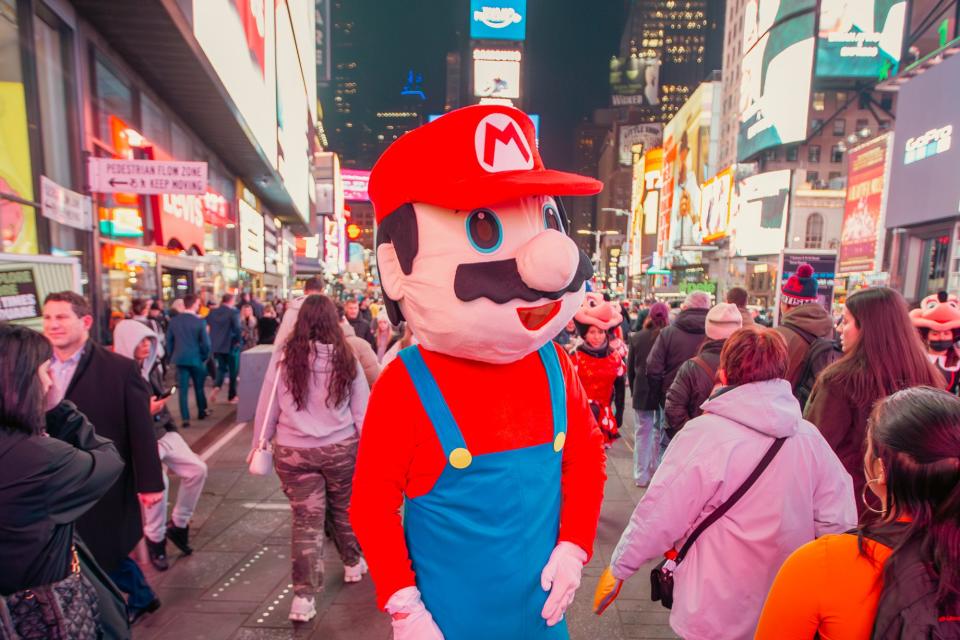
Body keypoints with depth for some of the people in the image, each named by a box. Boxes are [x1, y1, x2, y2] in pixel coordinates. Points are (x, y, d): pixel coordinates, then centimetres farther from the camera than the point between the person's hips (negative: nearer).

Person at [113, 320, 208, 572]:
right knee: (158, 481, -25)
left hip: (163, 431, 6)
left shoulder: (152, 366, 6)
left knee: (197, 469, -7)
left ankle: (178, 524, 14)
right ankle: (155, 539, 0)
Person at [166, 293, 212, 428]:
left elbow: (169, 340, 6)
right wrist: (205, 357, 4)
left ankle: (185, 419, 2)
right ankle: (202, 411, 30)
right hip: (196, 358, -3)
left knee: (182, 389, 4)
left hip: (180, 358, 3)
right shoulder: (200, 321, -13)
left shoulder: (174, 321, 0)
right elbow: (206, 342, -12)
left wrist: (173, 356, 17)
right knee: (199, 387, 15)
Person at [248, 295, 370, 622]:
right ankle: (353, 564, 42)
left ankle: (303, 596, 12)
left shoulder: (285, 357, -7)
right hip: (341, 448, 1)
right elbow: (362, 412, -2)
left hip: (293, 451, 0)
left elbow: (269, 406, 3)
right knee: (344, 508, 21)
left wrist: (259, 443, 16)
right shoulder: (346, 358, -7)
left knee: (306, 519, 8)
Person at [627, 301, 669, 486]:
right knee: (660, 433, 12)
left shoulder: (636, 337, -2)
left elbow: (630, 368, 4)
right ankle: (656, 472, 20)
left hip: (642, 392, 1)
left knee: (643, 433, 9)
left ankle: (641, 476, 14)